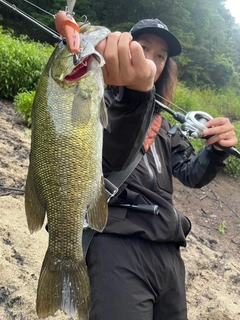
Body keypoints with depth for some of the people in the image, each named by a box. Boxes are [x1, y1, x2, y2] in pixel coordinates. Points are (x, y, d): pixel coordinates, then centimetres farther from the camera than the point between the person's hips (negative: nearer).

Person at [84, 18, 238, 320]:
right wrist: (134, 93, -43)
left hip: (168, 249, 7)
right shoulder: (99, 100, 1)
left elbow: (191, 175, 15)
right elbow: (113, 157, -22)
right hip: (119, 244, -6)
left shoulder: (162, 119, 20)